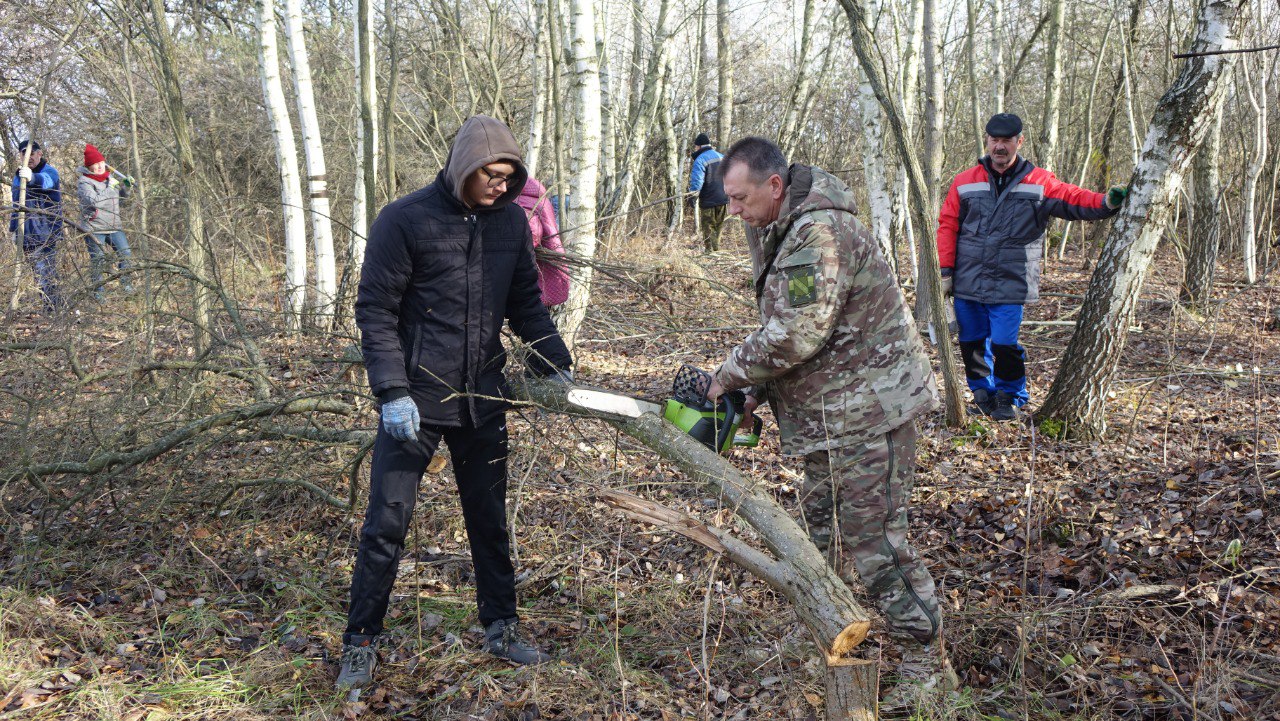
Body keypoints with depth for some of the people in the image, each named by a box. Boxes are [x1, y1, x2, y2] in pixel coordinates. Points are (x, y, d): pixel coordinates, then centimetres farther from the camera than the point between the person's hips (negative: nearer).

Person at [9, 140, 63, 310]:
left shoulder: (50, 172, -6)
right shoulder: (19, 176, 16)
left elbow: (45, 181, -32)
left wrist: (32, 178, -54)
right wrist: (13, 228, 20)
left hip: (45, 234, -7)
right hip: (26, 235, 7)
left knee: (45, 273, -12)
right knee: (39, 273, 8)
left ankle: (51, 307, -11)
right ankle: (56, 303, 13)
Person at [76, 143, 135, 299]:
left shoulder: (110, 177, 12)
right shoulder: (84, 182, -9)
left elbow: (123, 194, 25)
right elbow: (95, 201, -24)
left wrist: (126, 185, 3)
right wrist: (110, 187, -19)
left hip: (114, 226, 6)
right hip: (94, 229, -5)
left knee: (125, 253, -2)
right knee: (98, 259, -1)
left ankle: (125, 281, 15)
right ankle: (98, 289, 10)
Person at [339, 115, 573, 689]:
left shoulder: (510, 220, 3)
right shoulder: (404, 221, -12)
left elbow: (526, 303, 12)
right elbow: (375, 312, -11)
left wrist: (556, 367, 3)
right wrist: (392, 392, -18)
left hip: (483, 400, 5)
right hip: (416, 399, -4)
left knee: (489, 518, 15)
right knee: (387, 523, 1)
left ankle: (500, 628, 30)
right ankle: (361, 642, 17)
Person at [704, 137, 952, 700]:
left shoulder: (820, 232, -22)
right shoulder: (784, 231, 12)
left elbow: (796, 334, -28)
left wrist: (731, 375, -14)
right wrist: (756, 391, 6)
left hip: (868, 410, -11)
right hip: (832, 414, 11)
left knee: (873, 540, -6)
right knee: (819, 529, 18)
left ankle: (926, 663, 5)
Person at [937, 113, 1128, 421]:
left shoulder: (1039, 182, 3)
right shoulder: (965, 182, 6)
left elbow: (1076, 200, 0)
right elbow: (948, 225, 7)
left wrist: (1106, 203, -21)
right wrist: (946, 271, 3)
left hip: (1010, 285, -2)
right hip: (967, 282, 2)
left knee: (1005, 344, -8)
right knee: (972, 342, 10)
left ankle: (1010, 396, 15)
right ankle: (982, 392, 30)